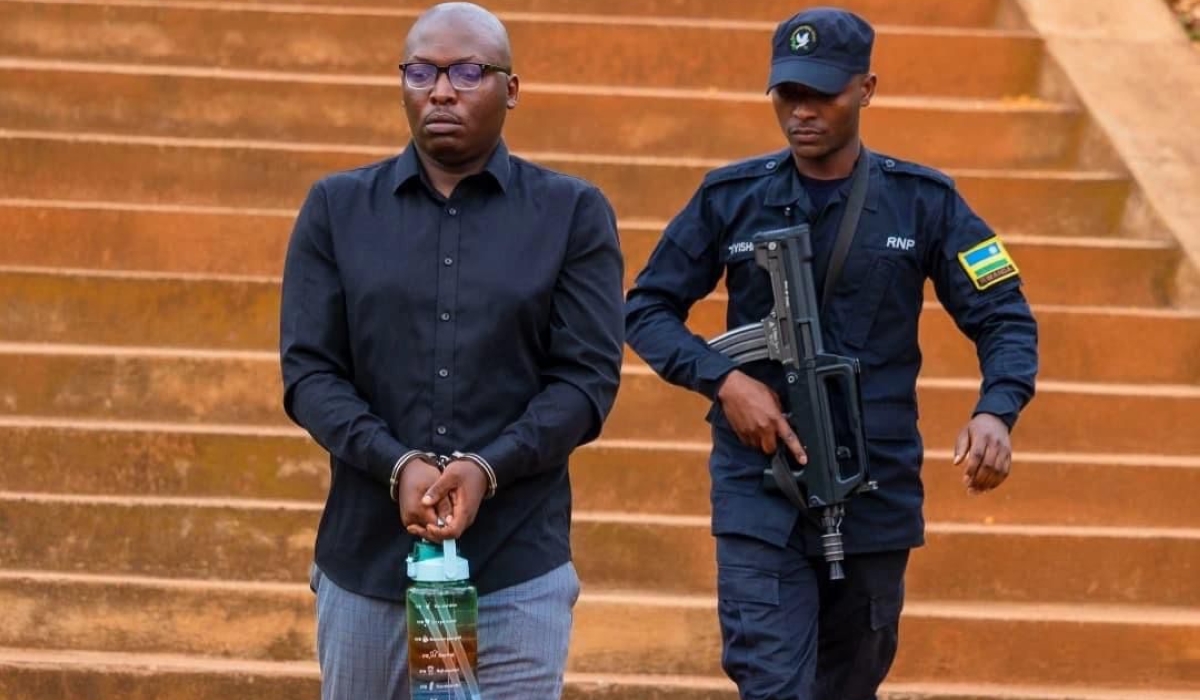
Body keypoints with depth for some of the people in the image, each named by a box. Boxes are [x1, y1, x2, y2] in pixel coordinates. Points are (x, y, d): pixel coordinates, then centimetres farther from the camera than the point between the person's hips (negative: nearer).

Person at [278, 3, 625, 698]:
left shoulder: (574, 214, 4)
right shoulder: (337, 208, 8)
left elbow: (588, 375, -2)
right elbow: (308, 371, 2)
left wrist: (488, 468, -17)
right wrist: (397, 465, -15)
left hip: (519, 568, -2)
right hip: (366, 559, 2)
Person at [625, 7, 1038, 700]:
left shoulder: (924, 201, 0)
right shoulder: (731, 198, 0)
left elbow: (1005, 318, 2)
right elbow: (648, 308, 5)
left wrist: (996, 411, -19)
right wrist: (723, 378, -12)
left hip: (878, 498, 1)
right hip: (758, 496, -1)